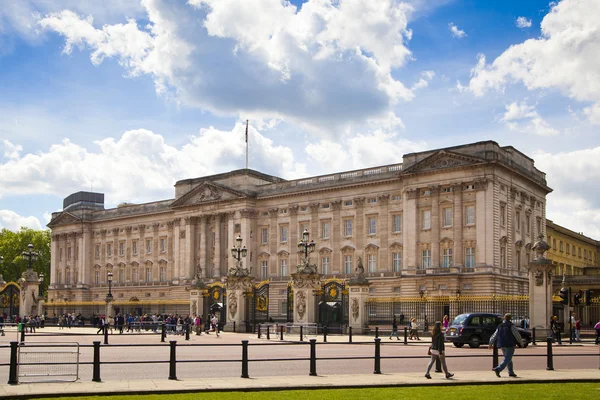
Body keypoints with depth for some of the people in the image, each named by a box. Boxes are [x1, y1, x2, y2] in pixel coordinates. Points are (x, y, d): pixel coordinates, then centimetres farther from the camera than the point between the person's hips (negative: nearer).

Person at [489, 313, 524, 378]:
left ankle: (511, 372, 19)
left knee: (508, 359, 18)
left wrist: (491, 343, 18)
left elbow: (494, 335, 11)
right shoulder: (511, 326, -9)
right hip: (510, 345, -6)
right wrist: (521, 343, 6)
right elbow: (517, 335, -7)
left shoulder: (499, 326, 9)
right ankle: (498, 369, -22)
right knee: (507, 359, -7)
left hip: (502, 345, 6)